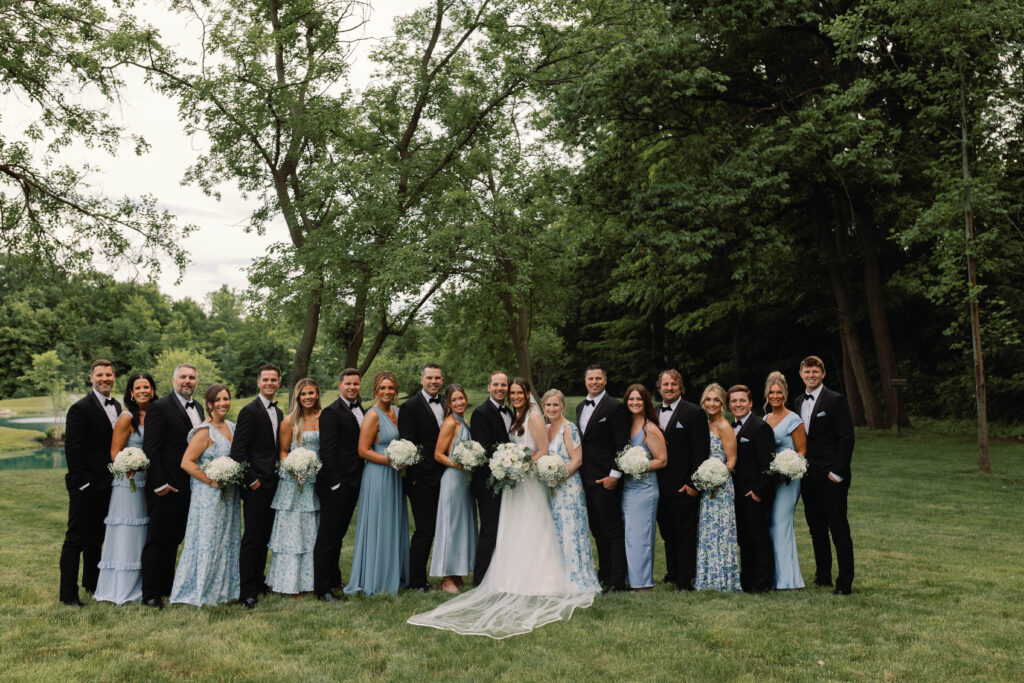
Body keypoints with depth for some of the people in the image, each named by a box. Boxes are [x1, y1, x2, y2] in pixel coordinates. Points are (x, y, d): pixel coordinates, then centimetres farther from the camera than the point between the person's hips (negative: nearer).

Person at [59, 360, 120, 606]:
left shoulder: (116, 406, 11)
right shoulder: (80, 408, -13)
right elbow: (72, 449, -15)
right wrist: (82, 482, -17)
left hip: (106, 484, 8)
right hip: (86, 485, -8)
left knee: (96, 537, 19)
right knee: (75, 539, 0)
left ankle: (92, 583, 33)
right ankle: (68, 594, 7)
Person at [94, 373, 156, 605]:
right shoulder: (127, 418, -10)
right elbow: (115, 452, -13)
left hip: (148, 482, 7)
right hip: (128, 482, -7)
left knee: (142, 535, 13)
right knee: (124, 533, -3)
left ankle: (138, 586, 24)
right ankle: (119, 589, 6)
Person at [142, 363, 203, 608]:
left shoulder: (198, 408, 14)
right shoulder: (160, 408, -10)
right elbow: (150, 449, -14)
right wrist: (160, 484, -17)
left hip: (188, 487, 7)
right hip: (166, 488, -7)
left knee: (174, 539, 16)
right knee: (157, 540, 1)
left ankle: (167, 586, 28)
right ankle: (150, 594, 8)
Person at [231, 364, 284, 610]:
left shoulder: (278, 412, 14)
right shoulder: (249, 411, -10)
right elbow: (237, 451, -14)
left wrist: (279, 475, 8)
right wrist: (252, 480, -14)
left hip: (273, 484, 7)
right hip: (257, 486, -7)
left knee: (265, 536, 14)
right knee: (252, 538, -4)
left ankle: (259, 581, 26)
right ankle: (247, 592, 2)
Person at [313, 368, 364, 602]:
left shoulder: (362, 411, 13)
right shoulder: (331, 412, -11)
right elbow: (327, 449, -16)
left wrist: (360, 480, 11)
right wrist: (335, 482, -19)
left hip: (353, 483, 8)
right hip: (335, 484, -8)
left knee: (338, 534, 18)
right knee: (327, 537, -1)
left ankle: (334, 579, 30)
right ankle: (322, 588, 5)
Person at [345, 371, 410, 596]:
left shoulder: (396, 412, 10)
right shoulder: (373, 415, -13)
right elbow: (363, 450, -16)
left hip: (394, 476, 8)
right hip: (378, 476, -8)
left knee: (395, 526, 14)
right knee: (378, 528, -1)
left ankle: (393, 576, 25)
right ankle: (375, 583, 10)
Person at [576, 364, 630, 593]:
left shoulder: (615, 407, -9)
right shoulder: (580, 407, 15)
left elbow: (622, 445, -13)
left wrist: (614, 475, -18)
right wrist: (579, 471, 13)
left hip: (605, 479, -8)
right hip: (586, 479, 8)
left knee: (614, 531, -3)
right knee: (597, 529, 15)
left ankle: (617, 581, 2)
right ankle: (604, 573, 26)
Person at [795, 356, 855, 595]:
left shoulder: (836, 400, -7)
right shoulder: (798, 402, 13)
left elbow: (846, 438, -11)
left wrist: (837, 472, -15)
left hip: (831, 477, -6)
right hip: (807, 477, 7)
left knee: (839, 530, -2)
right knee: (816, 529, 12)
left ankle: (845, 582, 4)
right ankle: (822, 577, 22)